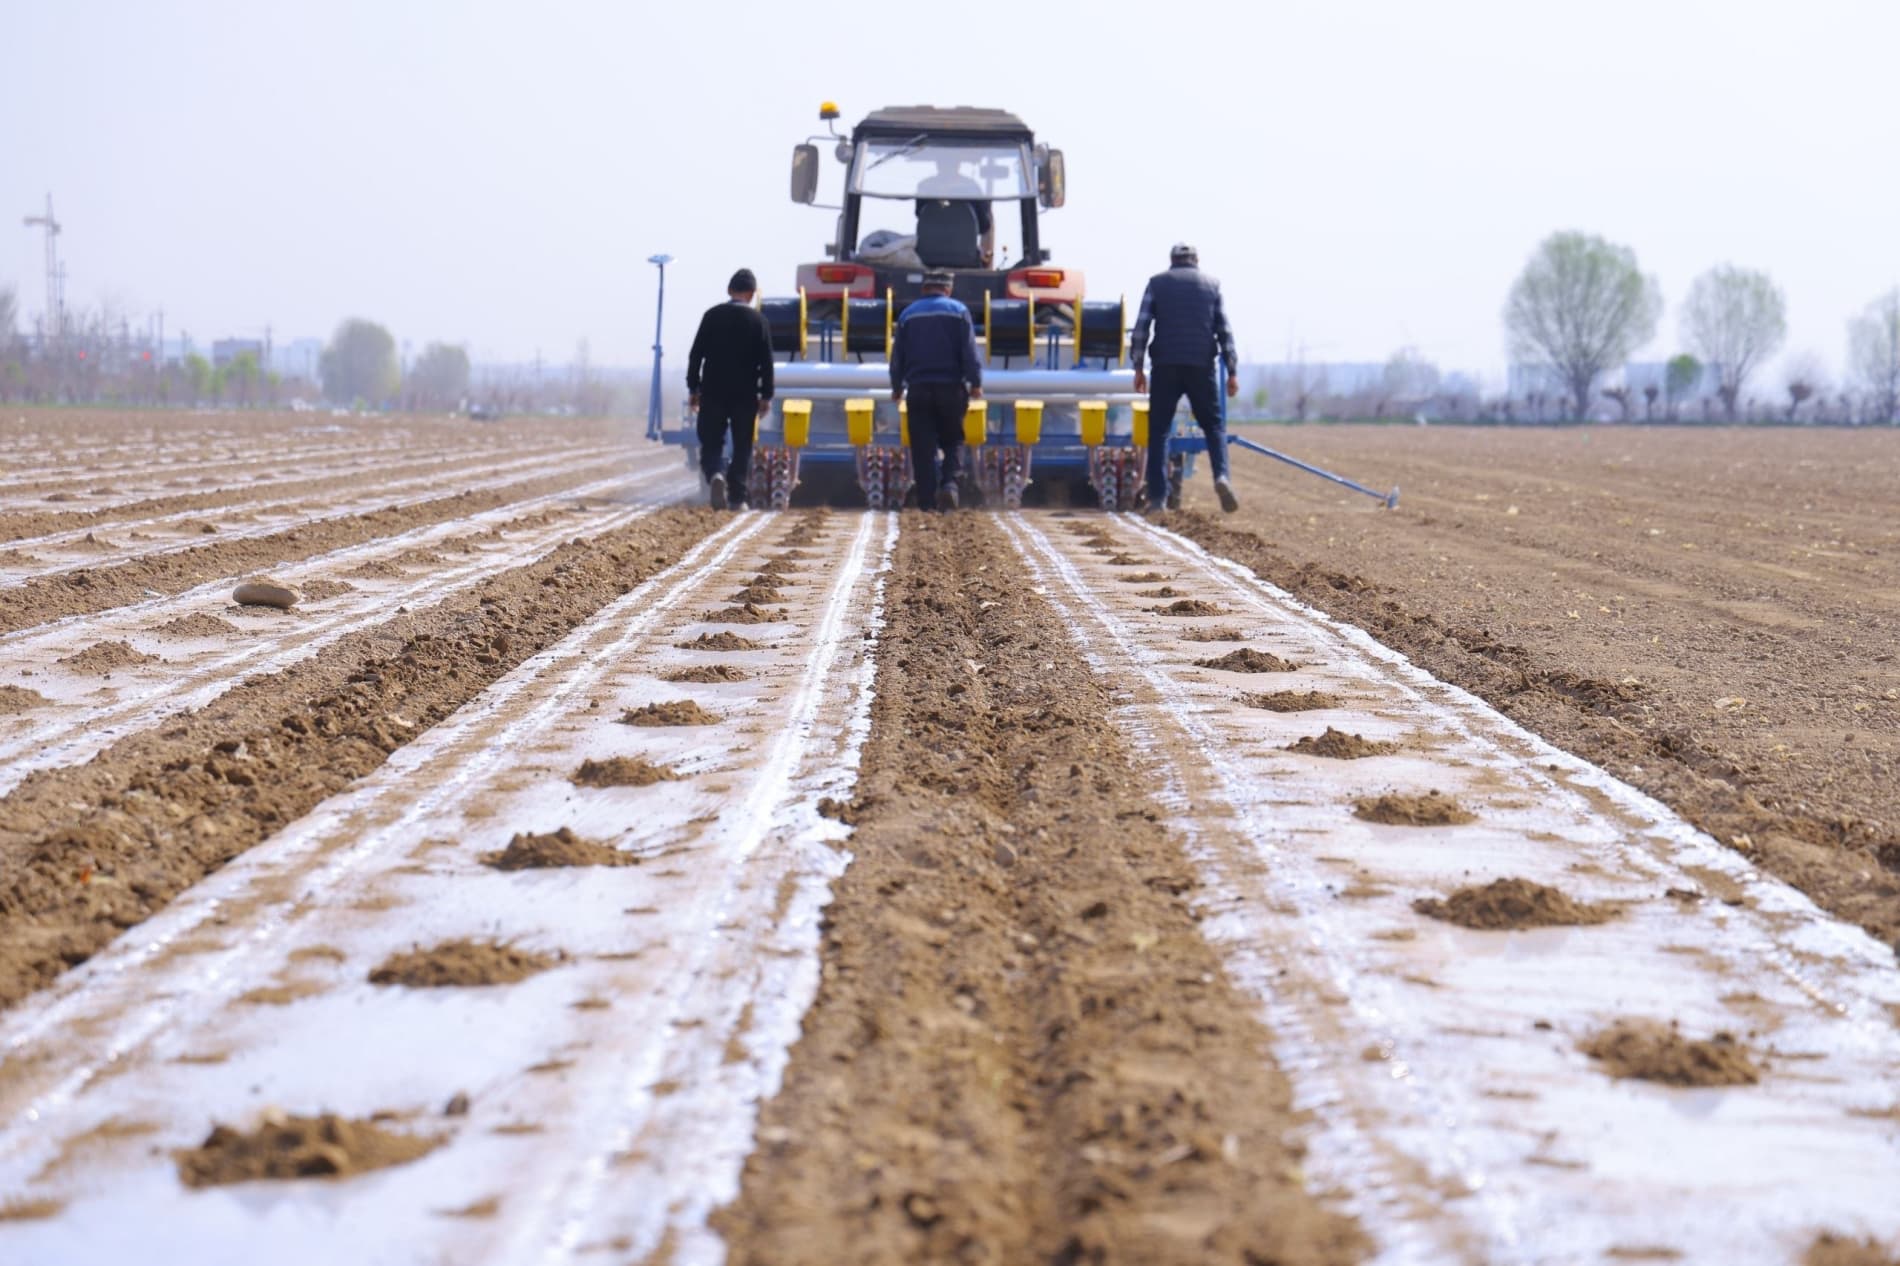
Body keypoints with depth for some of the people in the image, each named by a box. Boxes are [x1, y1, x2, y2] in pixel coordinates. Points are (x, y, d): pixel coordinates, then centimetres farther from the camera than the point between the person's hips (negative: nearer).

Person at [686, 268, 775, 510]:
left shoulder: (712, 316, -1)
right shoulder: (757, 320, -4)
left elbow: (696, 354, 0)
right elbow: (766, 361, -4)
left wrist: (693, 388, 7)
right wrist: (766, 395, 3)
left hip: (713, 392, 1)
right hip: (745, 394, -1)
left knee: (711, 442, 7)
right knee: (742, 446, 8)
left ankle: (715, 474, -22)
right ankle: (737, 497, 5)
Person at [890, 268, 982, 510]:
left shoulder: (909, 314, 8)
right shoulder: (958, 311, 1)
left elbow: (897, 355, 11)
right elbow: (969, 351, -6)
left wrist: (897, 387, 20)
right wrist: (975, 383, -1)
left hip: (919, 389, 1)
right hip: (951, 388, -1)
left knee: (923, 448, 2)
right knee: (952, 442, 10)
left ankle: (927, 500, -2)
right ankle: (949, 483, -15)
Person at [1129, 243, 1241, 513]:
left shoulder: (1157, 283, 8)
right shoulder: (1211, 285, 11)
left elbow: (1141, 326, 1)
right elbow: (1224, 331, 7)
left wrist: (1138, 367, 3)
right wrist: (1232, 372, 7)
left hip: (1166, 367, -1)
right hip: (1201, 366, 1)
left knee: (1158, 430, 4)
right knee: (1213, 425, 10)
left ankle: (1157, 496, -5)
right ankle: (1221, 475, -16)